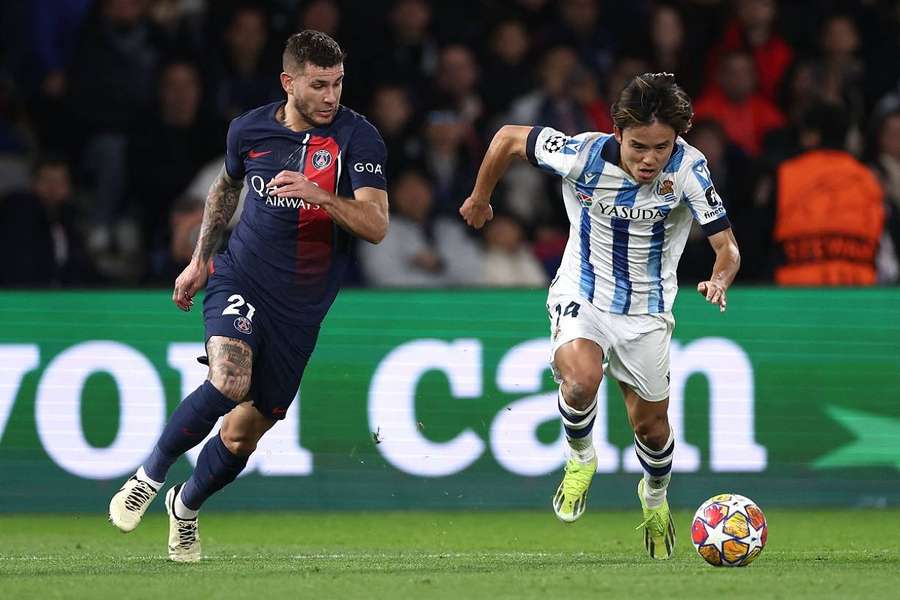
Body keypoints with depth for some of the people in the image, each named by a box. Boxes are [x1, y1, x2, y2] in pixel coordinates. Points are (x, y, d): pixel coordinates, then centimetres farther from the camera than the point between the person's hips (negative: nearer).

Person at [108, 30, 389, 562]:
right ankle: (150, 477, -8)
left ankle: (186, 506, 35)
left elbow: (376, 226, -20)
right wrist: (200, 259, 24)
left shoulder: (358, 138, -10)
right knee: (229, 382, -29)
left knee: (243, 436, 4)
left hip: (301, 307, 0)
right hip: (240, 280, 0)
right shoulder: (250, 130, -1)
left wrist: (320, 195, -35)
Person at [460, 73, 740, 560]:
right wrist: (480, 198, 8)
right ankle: (580, 460, 2)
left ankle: (655, 500, 47)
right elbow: (509, 137, -7)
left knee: (650, 425, 13)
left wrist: (719, 280, -46)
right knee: (581, 380, -31)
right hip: (581, 296, -2)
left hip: (648, 310, 2)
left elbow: (726, 247, -23)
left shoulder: (688, 168, -23)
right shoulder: (584, 155, -24)